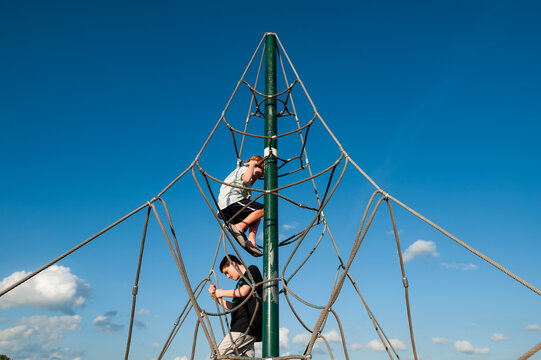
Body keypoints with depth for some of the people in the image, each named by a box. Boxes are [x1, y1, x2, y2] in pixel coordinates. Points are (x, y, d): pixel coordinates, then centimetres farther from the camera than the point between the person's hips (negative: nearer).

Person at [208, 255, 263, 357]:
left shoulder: (252, 270, 3)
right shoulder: (241, 281, 26)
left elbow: (243, 291, -13)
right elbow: (234, 307, 24)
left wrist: (222, 293, 0)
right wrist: (216, 297, 18)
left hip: (247, 325, -8)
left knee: (219, 353, -11)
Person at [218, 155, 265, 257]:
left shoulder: (238, 170, 34)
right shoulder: (245, 168, 6)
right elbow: (246, 179, -19)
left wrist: (253, 180, 39)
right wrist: (252, 165, -5)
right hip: (232, 201, -10)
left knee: (257, 218, 19)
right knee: (263, 209, -15)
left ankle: (251, 241, -1)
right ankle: (239, 227, -24)